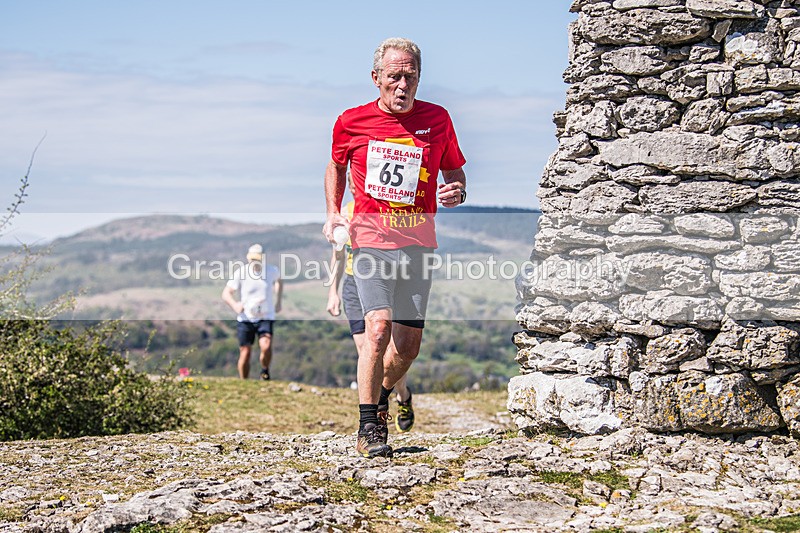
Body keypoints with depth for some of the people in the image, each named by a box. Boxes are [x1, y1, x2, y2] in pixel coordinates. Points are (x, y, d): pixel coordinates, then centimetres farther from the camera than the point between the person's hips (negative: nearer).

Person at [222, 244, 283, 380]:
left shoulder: (272, 270, -3)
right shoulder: (240, 273, -10)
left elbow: (279, 280, 21)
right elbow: (226, 293, -12)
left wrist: (278, 301, 16)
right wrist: (234, 304, -32)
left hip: (266, 317, 0)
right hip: (245, 318, 0)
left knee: (266, 347, -22)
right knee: (245, 353, 2)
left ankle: (265, 370, 7)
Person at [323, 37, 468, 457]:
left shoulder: (437, 120, 3)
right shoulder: (352, 122, 1)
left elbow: (455, 172, 14)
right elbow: (336, 166, 19)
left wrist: (456, 192, -10)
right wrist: (333, 214, 6)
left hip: (418, 243, 2)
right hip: (371, 240, -2)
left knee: (408, 344, 6)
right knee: (378, 326, -19)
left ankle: (381, 396, 36)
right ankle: (368, 427, -8)